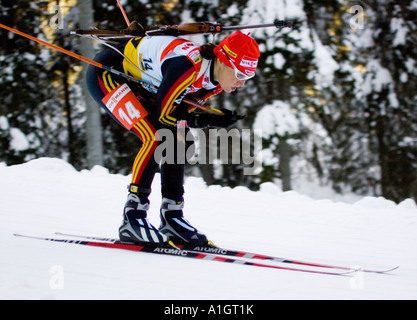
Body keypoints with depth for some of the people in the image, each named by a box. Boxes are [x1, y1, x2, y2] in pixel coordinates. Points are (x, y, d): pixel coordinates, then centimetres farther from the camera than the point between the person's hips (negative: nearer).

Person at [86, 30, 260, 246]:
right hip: (106, 73, -9)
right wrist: (212, 121, -26)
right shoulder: (188, 66, -35)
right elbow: (163, 113, -27)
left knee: (174, 140, 1)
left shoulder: (216, 79, -9)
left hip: (137, 85, 9)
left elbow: (180, 110, -1)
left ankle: (172, 217, 7)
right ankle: (133, 217, -16)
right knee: (155, 138, -22)